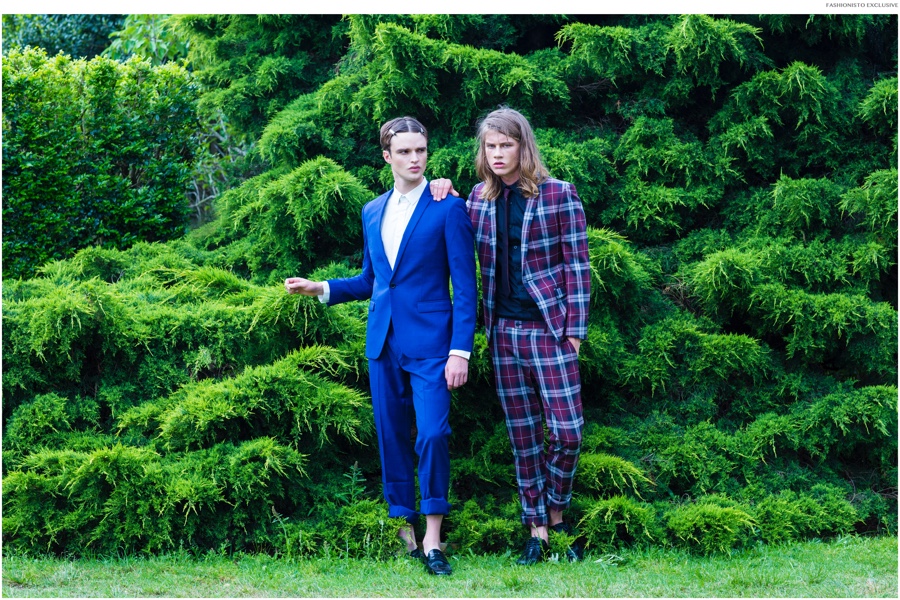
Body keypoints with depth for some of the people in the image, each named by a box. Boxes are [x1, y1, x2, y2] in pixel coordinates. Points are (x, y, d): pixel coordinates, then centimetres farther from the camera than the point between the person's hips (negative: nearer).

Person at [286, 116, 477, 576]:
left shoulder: (448, 208, -3)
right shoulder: (373, 212, 14)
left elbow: (465, 285, -6)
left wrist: (460, 350, -13)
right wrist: (321, 289, 11)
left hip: (430, 342, -5)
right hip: (383, 343, 5)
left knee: (432, 435, -16)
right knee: (392, 439, 7)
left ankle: (432, 541, -8)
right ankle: (404, 533, 16)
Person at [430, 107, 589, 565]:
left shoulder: (558, 195, -5)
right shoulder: (479, 198, 8)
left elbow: (577, 265, -4)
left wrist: (574, 329, -9)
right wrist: (446, 195, 6)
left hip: (549, 329, -4)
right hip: (503, 330, 4)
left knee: (567, 430, -7)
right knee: (522, 434, 7)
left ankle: (556, 514, 15)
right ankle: (537, 528, 15)